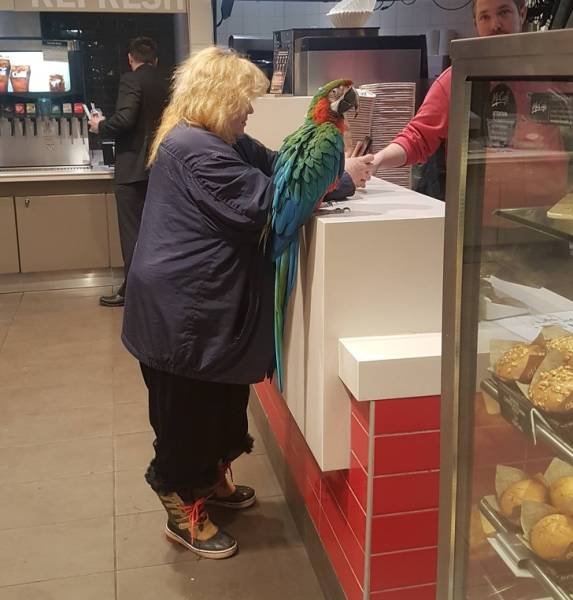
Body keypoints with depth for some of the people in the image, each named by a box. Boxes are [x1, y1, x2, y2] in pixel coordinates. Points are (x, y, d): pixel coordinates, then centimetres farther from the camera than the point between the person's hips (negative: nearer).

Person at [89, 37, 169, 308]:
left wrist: (100, 126, -3)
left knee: (131, 231, -1)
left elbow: (124, 119, -22)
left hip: (133, 167, -7)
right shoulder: (165, 84, 9)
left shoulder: (131, 80, -10)